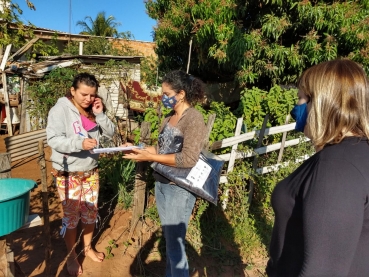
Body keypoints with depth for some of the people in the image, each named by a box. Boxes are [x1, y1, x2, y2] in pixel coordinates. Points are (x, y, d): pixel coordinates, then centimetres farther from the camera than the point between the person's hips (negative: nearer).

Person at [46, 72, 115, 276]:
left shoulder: (93, 110, 3)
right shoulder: (61, 109, -14)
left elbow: (110, 133, 1)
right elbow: (53, 140, -21)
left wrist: (100, 115, -13)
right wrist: (80, 143, -35)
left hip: (90, 171, 5)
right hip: (67, 173, -5)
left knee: (90, 212, 17)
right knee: (71, 215, 8)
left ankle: (88, 248, 39)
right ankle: (71, 257, 29)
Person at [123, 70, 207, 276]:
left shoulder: (194, 118, -15)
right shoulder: (169, 117, 8)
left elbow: (188, 159, -23)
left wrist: (150, 157, -21)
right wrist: (140, 149, -4)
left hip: (179, 189, -7)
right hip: (161, 184, 7)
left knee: (175, 244, 5)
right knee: (169, 239, 20)